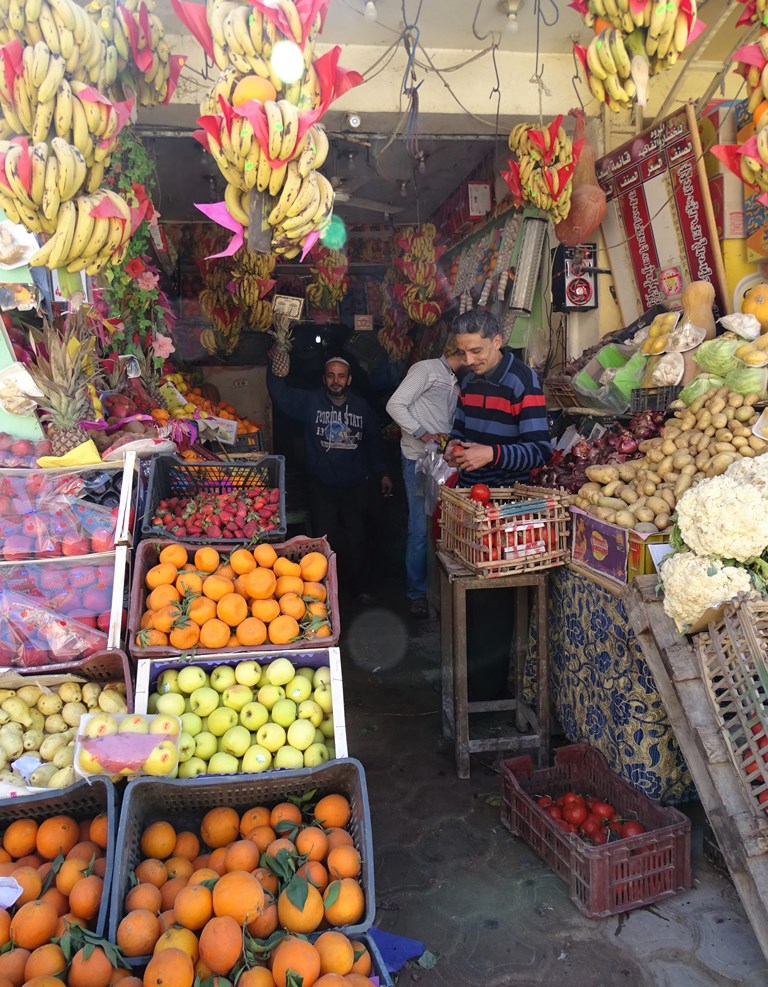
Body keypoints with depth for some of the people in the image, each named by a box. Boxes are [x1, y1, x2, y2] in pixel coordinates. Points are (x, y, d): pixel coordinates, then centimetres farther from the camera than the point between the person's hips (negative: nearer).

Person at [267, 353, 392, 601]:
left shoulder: (361, 406, 6)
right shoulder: (309, 402, -1)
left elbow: (373, 442, 12)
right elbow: (279, 393, -13)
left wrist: (382, 473, 12)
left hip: (355, 486, 2)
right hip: (321, 485, -2)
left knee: (356, 537, 10)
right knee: (324, 538, -1)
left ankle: (358, 585, 26)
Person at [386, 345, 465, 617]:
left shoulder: (456, 382, 18)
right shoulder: (426, 369, -6)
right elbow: (395, 405, -12)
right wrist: (423, 434, -18)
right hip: (418, 459, -8)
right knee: (420, 528, -5)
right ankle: (416, 593, 6)